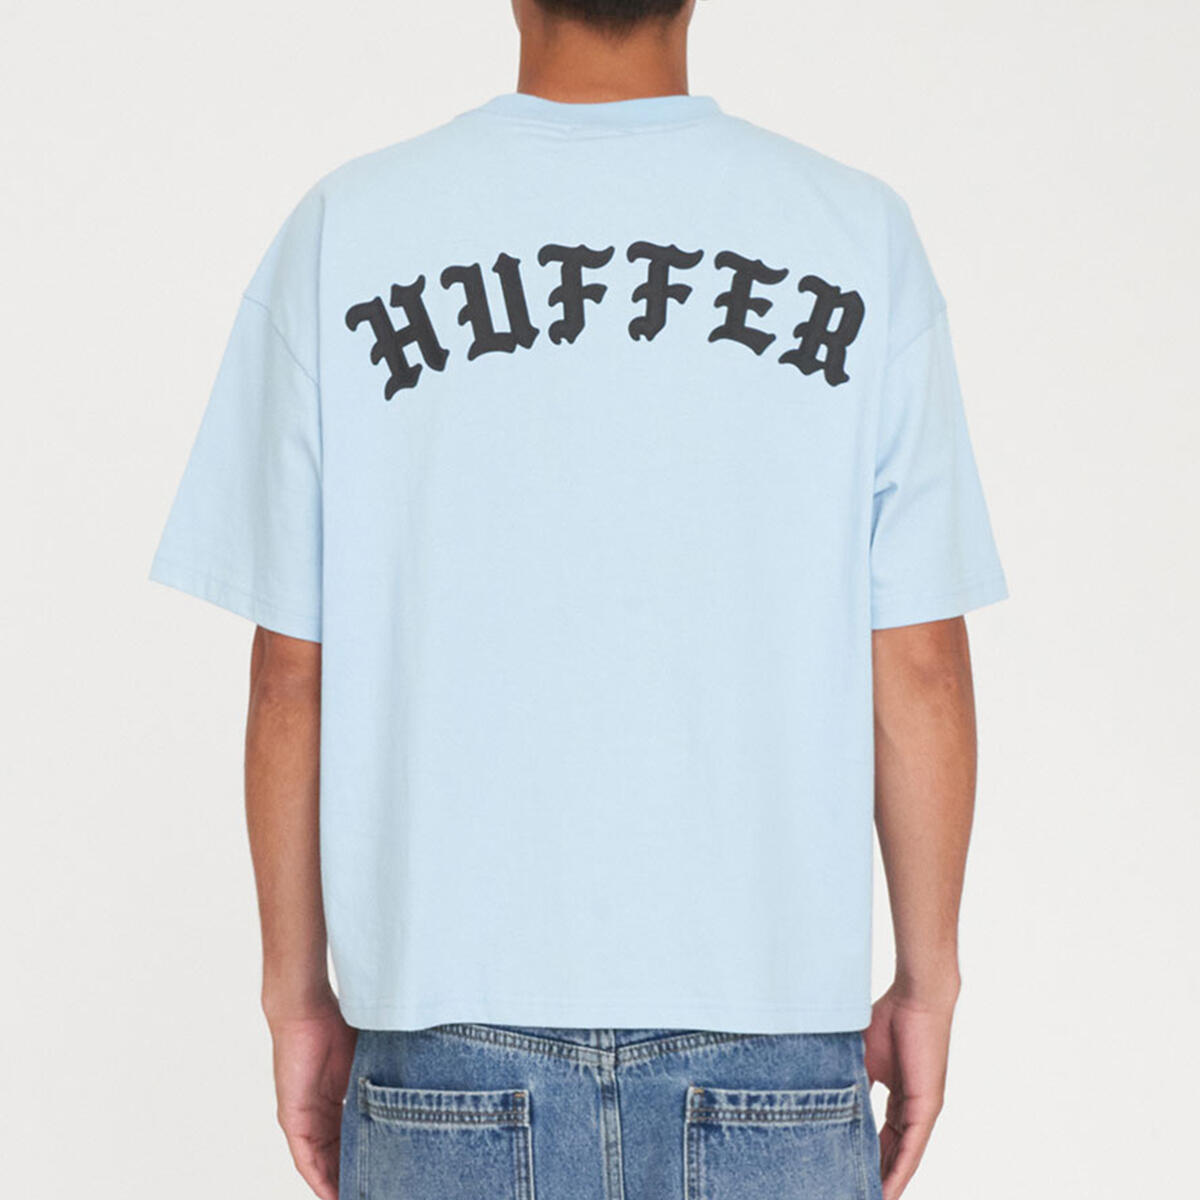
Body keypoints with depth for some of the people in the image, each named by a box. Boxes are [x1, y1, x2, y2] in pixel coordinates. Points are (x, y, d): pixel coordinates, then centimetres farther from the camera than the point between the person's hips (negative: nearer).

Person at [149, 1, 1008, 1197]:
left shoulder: (344, 230, -4)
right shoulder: (860, 234, -3)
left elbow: (292, 671, -2)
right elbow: (919, 668, -2)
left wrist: (298, 992, 9)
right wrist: (927, 983, 10)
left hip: (450, 1049, 0)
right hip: (773, 1051, 0)